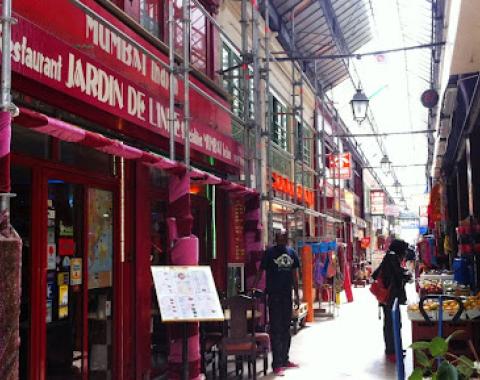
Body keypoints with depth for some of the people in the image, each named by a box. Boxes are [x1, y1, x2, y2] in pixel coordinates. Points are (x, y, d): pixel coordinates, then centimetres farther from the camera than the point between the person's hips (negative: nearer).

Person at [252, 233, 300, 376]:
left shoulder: (291, 253, 8)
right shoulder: (270, 252, -7)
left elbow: (294, 275, 12)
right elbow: (260, 271, -7)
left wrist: (296, 295, 12)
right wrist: (253, 288, -14)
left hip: (287, 295, 6)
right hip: (274, 295, -5)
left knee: (286, 328, 14)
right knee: (276, 329, -3)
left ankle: (284, 360, 26)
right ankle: (277, 364, 0)